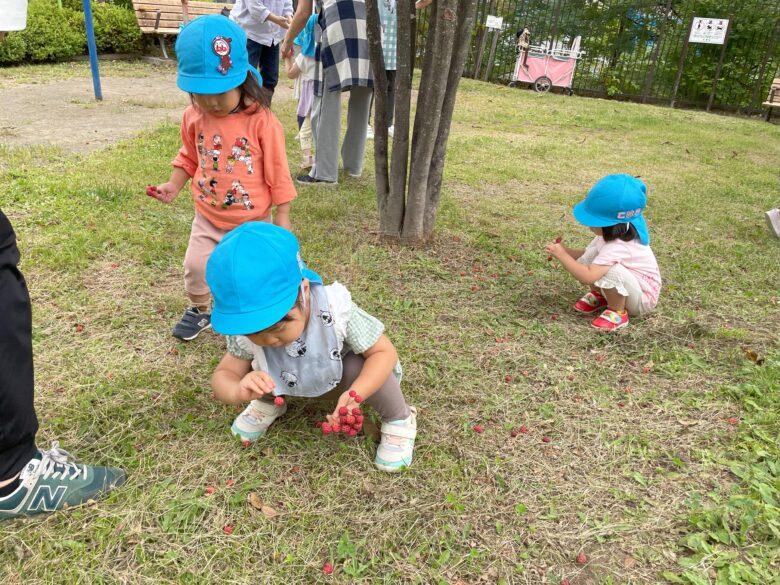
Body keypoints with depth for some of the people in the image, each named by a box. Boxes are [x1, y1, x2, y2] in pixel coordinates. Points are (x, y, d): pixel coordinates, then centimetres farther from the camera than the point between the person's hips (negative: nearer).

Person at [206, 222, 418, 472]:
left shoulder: (336, 310, -40)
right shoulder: (246, 331, -30)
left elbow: (384, 352, -31)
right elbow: (223, 375, -21)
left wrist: (355, 395, -49)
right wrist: (238, 391, -47)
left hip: (343, 377, -2)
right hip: (294, 383, 3)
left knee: (359, 367, -36)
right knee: (252, 362, -22)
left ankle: (399, 419, -5)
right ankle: (268, 404, 13)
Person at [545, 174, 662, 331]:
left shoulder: (618, 247, -36)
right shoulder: (610, 234, -9)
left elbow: (588, 277, -44)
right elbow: (586, 255, 1)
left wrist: (562, 256, -35)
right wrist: (564, 251, -18)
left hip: (642, 298, -8)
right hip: (624, 289, 8)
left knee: (610, 269, -37)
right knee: (590, 256, -11)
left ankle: (618, 313, -13)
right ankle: (599, 296, 10)